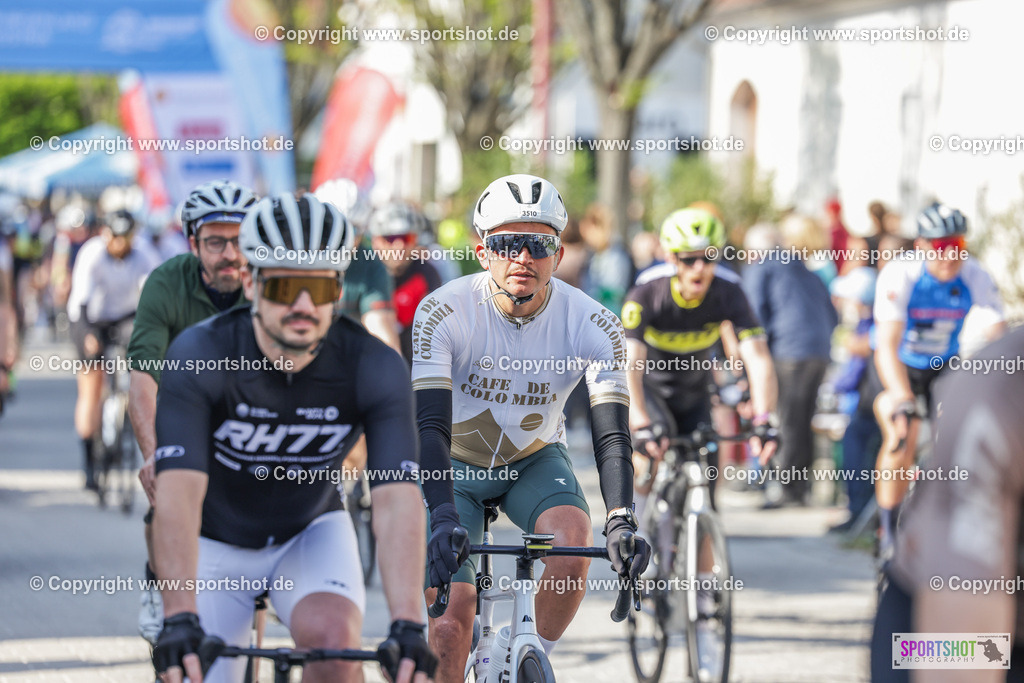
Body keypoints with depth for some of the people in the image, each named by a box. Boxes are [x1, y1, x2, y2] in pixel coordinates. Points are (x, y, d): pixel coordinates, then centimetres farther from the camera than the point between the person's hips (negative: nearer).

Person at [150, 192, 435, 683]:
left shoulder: (374, 368, -25)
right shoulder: (199, 355, -29)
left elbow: (397, 500, -34)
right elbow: (178, 494, -39)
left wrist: (407, 625, -48)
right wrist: (179, 619, -53)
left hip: (310, 533, 0)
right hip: (216, 542, 0)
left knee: (333, 640, -28)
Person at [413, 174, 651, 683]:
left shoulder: (592, 325, -22)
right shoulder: (443, 313, -26)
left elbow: (611, 435, -27)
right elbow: (429, 425, -33)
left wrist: (621, 519, -45)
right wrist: (444, 518, -48)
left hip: (535, 463, 1)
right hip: (454, 467, -1)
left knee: (573, 542, -30)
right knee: (451, 618, -16)